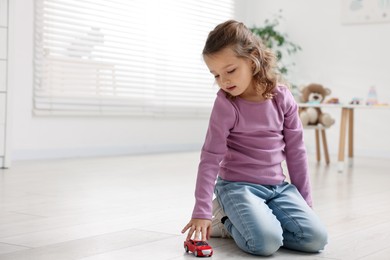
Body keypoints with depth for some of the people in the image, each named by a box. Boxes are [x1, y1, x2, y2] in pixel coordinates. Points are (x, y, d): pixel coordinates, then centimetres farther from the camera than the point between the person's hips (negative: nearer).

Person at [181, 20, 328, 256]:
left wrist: (304, 199, 9)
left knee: (316, 238, -11)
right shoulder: (226, 104, -12)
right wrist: (202, 212, -17)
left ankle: (249, 220, 7)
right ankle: (227, 219, 3)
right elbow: (211, 158, -12)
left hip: (278, 186, 5)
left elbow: (296, 151, 6)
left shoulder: (283, 98, -2)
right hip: (238, 185, -4)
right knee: (266, 242, -28)